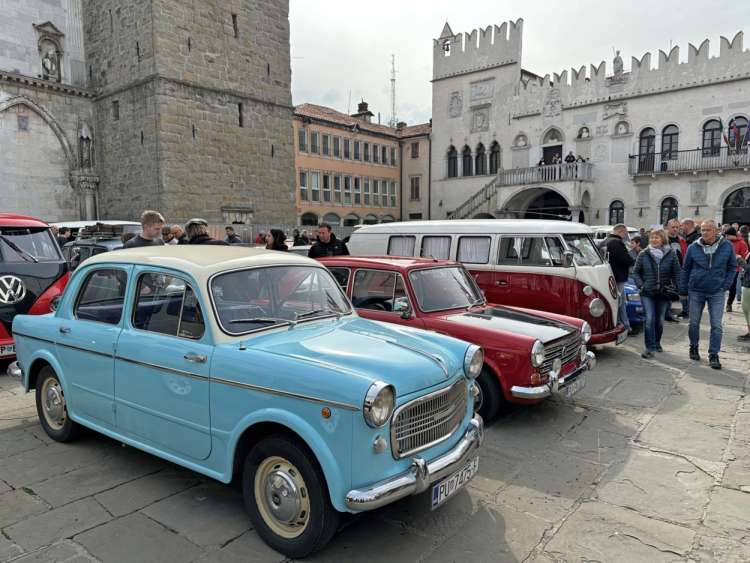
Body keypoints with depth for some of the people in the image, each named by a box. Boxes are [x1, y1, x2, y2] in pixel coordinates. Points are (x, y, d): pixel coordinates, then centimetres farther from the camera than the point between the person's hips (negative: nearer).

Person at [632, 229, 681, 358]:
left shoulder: (671, 254, 1)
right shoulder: (643, 254, 0)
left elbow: (677, 273, 6)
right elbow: (635, 272, 6)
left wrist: (674, 287, -5)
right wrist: (640, 285, -6)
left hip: (663, 293, 1)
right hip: (647, 293, -1)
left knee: (660, 320, 13)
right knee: (649, 319, -10)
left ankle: (657, 342, 33)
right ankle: (649, 348, -7)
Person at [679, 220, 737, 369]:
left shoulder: (727, 246, -4)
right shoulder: (693, 247, -5)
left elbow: (732, 267, 7)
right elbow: (685, 270, 4)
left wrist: (726, 285, -3)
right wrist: (683, 291, 4)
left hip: (717, 292, 0)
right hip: (696, 291, 0)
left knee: (716, 326, -2)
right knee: (694, 323, 11)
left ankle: (713, 355, 7)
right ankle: (694, 347, 31)